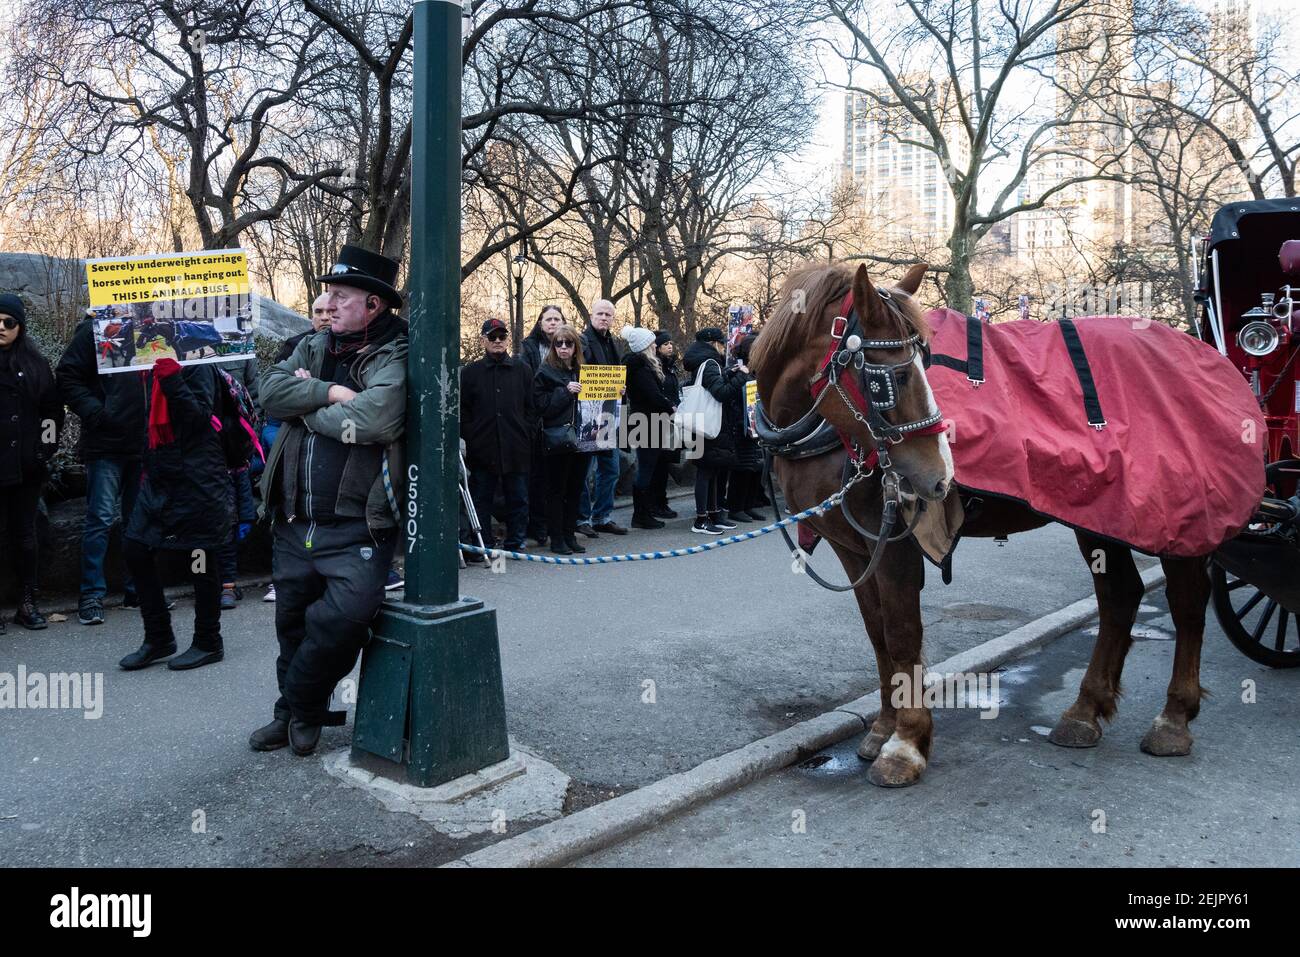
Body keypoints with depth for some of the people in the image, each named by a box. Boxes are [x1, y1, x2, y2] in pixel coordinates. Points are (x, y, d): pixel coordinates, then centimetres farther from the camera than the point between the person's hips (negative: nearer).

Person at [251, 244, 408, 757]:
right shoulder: (314, 348, 11)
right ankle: (292, 714, 40)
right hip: (294, 523, 6)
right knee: (292, 626, 17)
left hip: (356, 529, -6)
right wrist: (332, 392, -17)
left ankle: (300, 705, 8)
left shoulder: (394, 359, -9)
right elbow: (272, 388, -4)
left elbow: (374, 420, -27)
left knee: (346, 614, -21)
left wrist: (308, 405, -11)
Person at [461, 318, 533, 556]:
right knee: (481, 499, 4)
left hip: (516, 448, 1)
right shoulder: (470, 372, 7)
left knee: (518, 499, 7)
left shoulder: (523, 370, 9)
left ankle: (515, 543, 17)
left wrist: (525, 434, -1)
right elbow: (462, 410, 5)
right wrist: (471, 436, -5)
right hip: (482, 449, -1)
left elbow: (532, 407, 8)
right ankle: (482, 545, 13)